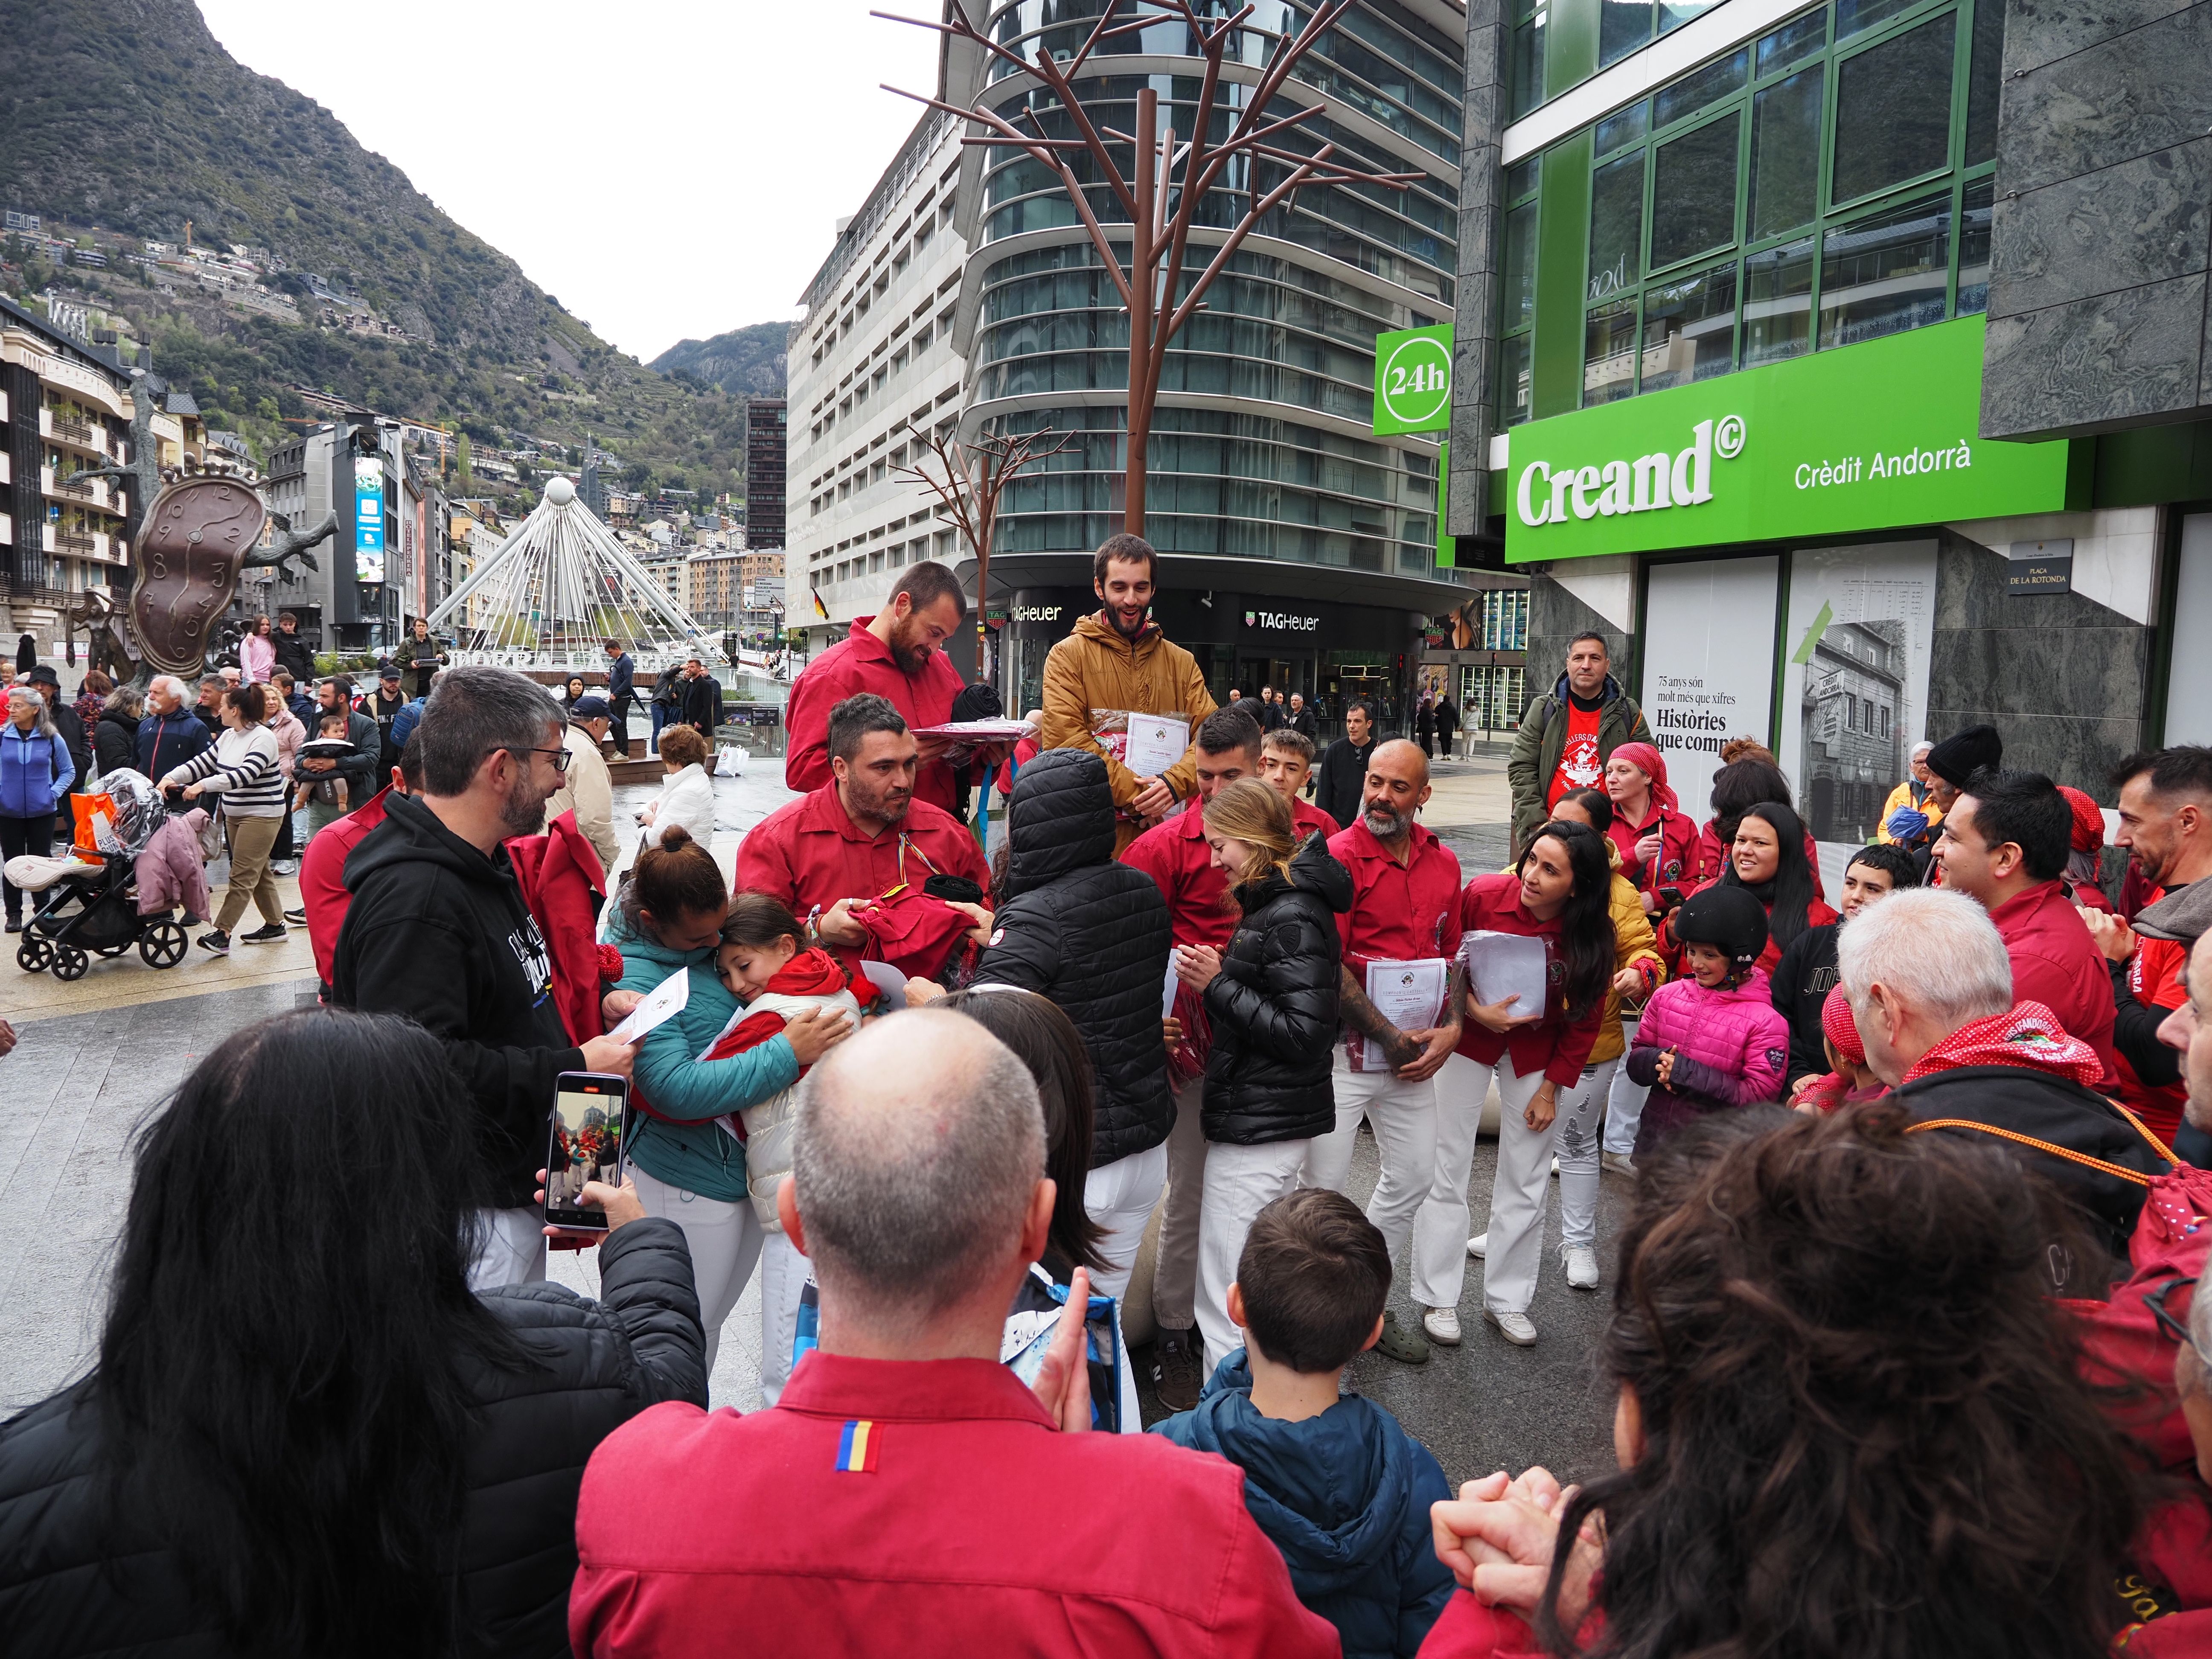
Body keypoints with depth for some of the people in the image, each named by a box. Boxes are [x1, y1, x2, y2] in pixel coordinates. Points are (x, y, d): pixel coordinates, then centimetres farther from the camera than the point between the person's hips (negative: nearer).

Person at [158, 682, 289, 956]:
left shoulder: (263, 738, -17)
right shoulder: (228, 736, 10)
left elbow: (245, 775, -28)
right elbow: (202, 763, 11)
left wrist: (204, 785, -33)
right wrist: (171, 778, -4)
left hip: (262, 816, -9)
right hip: (234, 814, 9)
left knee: (242, 877, -10)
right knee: (258, 873, 14)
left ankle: (222, 934, -13)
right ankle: (275, 925, 24)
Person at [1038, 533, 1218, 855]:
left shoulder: (1181, 662, 13)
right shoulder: (1068, 656, 1)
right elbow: (1064, 739, -12)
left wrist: (1175, 783, -17)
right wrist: (1135, 793, -17)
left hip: (1166, 826, 3)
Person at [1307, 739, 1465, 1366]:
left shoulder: (1443, 863, 8)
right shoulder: (1339, 856, -12)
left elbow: (1452, 951, 15)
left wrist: (1450, 1028, -1)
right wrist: (1390, 1037, -15)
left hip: (1418, 1048, 7)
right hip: (1346, 1044, -6)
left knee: (1414, 1176, 15)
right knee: (1324, 1182, -2)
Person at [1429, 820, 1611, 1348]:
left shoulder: (1593, 938, -18)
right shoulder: (1482, 896, -23)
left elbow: (1584, 1021, -5)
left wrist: (1551, 1088, -4)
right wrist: (1474, 1010, -21)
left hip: (1536, 1056, 2)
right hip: (1470, 1039, -1)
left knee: (1527, 1181, 8)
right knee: (1447, 1170, 1)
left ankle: (1507, 1299, 26)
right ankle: (1438, 1298, 16)